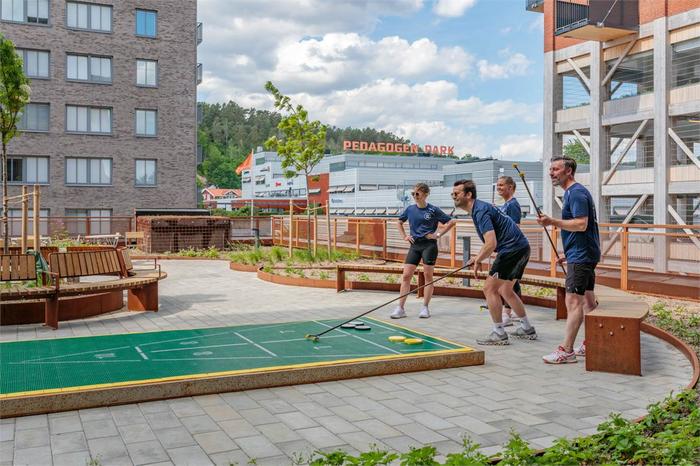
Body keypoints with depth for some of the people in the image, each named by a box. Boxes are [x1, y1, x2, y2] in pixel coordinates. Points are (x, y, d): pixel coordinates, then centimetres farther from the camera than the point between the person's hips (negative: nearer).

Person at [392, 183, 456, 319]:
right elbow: (400, 222, 23)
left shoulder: (433, 210, -5)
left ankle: (425, 308, 9)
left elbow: (451, 222, -3)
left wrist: (438, 234, -6)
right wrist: (404, 236, 10)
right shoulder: (410, 209, 6)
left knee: (428, 276, 0)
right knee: (406, 276, -3)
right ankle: (400, 308, -1)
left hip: (429, 245, -4)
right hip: (415, 245, 4)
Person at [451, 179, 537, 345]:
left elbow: (491, 244, -26)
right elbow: (491, 241, 25)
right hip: (521, 248, 10)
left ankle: (499, 334, -1)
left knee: (489, 288, -6)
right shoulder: (479, 208, 15)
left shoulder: (480, 211, -17)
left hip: (512, 249, -10)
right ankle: (527, 329, 28)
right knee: (505, 290, 19)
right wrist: (478, 257, 14)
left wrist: (478, 261, -11)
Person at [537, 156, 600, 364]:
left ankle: (566, 350, -10)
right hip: (583, 254, 11)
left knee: (573, 301, -11)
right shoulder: (574, 192, 18)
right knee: (587, 300, 15)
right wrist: (568, 253, 23)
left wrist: (553, 222, -25)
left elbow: (581, 224, -25)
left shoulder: (576, 193, -15)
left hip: (580, 256, -11)